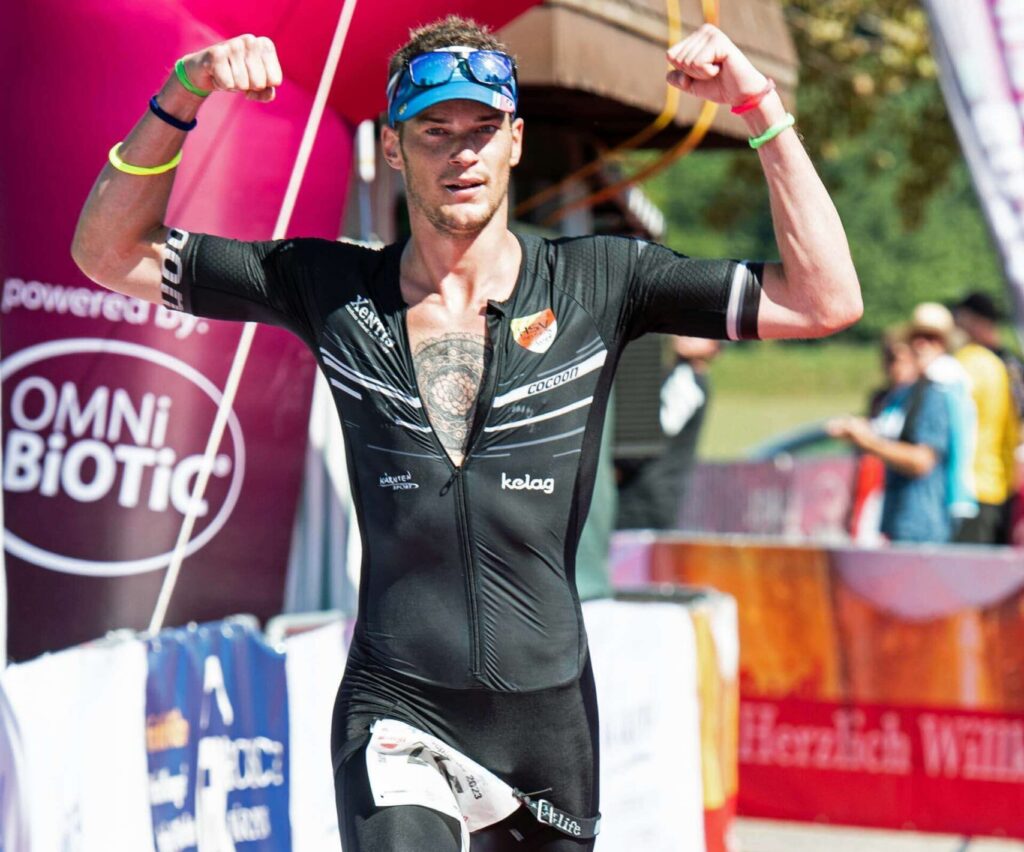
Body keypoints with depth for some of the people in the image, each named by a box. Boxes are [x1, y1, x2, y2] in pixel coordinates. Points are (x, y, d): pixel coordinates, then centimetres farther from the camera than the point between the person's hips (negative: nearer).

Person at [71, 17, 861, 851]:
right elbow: (110, 253, 4)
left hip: (550, 710, 2)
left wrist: (762, 108, -11)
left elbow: (827, 302, -4)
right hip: (397, 706, -1)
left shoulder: (599, 283, 1)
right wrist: (182, 98, -9)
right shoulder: (332, 288, 2)